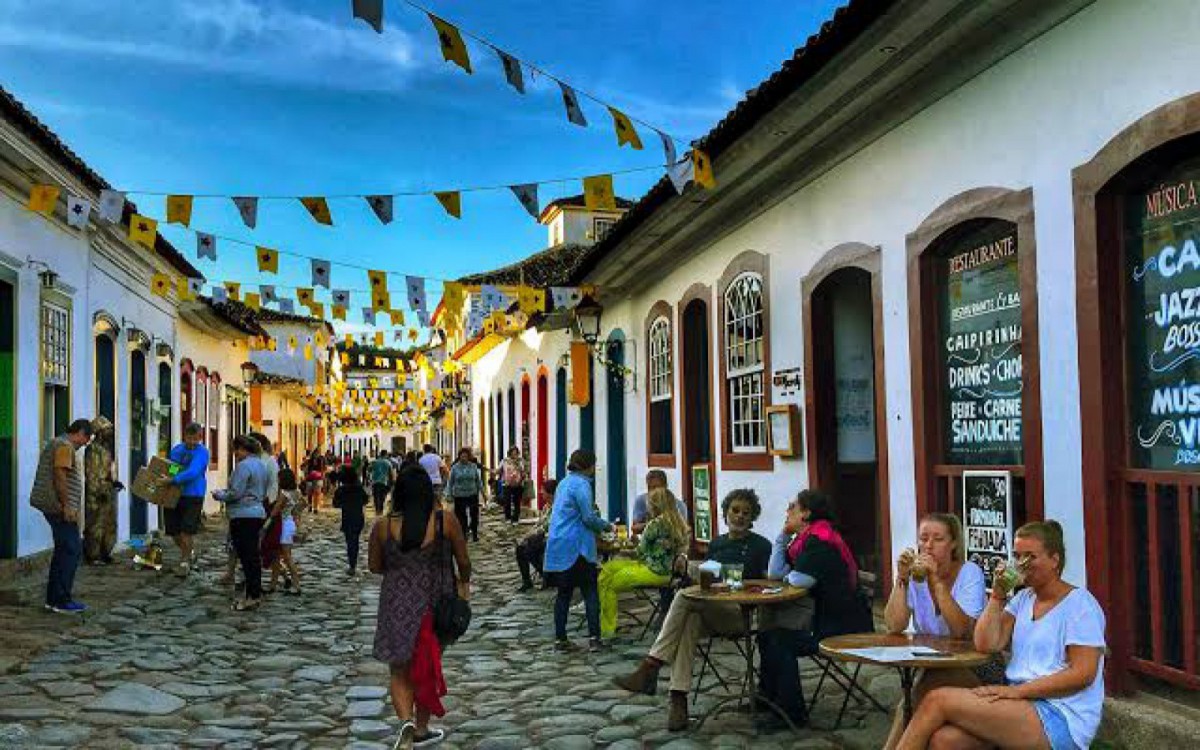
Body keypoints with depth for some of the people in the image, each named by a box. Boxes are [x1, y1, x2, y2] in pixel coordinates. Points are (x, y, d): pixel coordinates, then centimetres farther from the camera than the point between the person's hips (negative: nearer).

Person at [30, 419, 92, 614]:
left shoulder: (57, 444, 21)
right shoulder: (65, 446, -11)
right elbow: (60, 476, -20)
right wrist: (66, 505, -21)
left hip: (53, 508, 11)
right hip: (60, 508, -11)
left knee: (62, 551, 14)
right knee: (72, 551, -9)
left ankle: (53, 598, 18)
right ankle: (62, 601, -8)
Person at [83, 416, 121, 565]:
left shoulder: (107, 447, 16)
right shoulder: (93, 449, -12)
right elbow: (91, 473, -17)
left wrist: (115, 482, 10)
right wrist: (99, 491, -20)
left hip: (109, 491, 9)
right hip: (97, 493, -9)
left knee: (110, 524, 12)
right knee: (96, 525, -5)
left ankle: (104, 553, 19)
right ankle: (93, 556, 0)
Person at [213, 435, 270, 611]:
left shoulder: (244, 466, -15)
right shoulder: (261, 465, 15)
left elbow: (235, 493, -19)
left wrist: (220, 495, 1)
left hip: (243, 516, -9)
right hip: (258, 512, 9)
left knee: (247, 556, -5)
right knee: (254, 555, 13)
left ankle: (252, 596, -3)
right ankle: (256, 594, 19)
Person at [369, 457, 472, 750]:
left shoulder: (383, 526, -9)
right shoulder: (445, 521, -12)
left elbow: (374, 565, 3)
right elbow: (463, 561, -1)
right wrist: (464, 583, 18)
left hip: (397, 607, 0)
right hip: (434, 604, 0)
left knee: (400, 672, 13)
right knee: (428, 670, 18)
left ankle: (406, 722, -10)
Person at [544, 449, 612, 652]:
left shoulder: (564, 483, 17)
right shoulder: (581, 484, -11)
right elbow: (588, 517, -15)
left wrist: (599, 524, 26)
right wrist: (606, 526, 3)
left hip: (558, 547, 8)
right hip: (576, 548, -8)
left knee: (563, 593, 11)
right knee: (590, 592, -2)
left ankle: (560, 639, 12)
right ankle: (593, 637, -7)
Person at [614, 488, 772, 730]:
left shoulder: (761, 545, 7)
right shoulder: (716, 544, 22)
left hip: (743, 613, -4)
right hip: (710, 613, 4)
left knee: (685, 596, -30)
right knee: (690, 621, -34)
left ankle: (651, 666, -31)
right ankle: (679, 699, -41)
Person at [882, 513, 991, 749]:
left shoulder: (969, 573, -9)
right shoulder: (915, 575, 2)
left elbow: (961, 631, -23)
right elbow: (895, 627, -12)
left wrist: (936, 581, -27)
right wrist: (902, 580, -18)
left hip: (975, 667, -3)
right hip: (932, 666, 4)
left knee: (917, 701, -28)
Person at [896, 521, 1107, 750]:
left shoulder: (1080, 604, -4)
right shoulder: (1023, 599, 16)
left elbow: (1083, 673, -13)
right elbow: (986, 644, 6)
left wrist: (1016, 691, -17)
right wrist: (997, 595, -1)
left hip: (1060, 716, -6)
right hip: (1023, 704, 6)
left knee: (938, 700, -21)